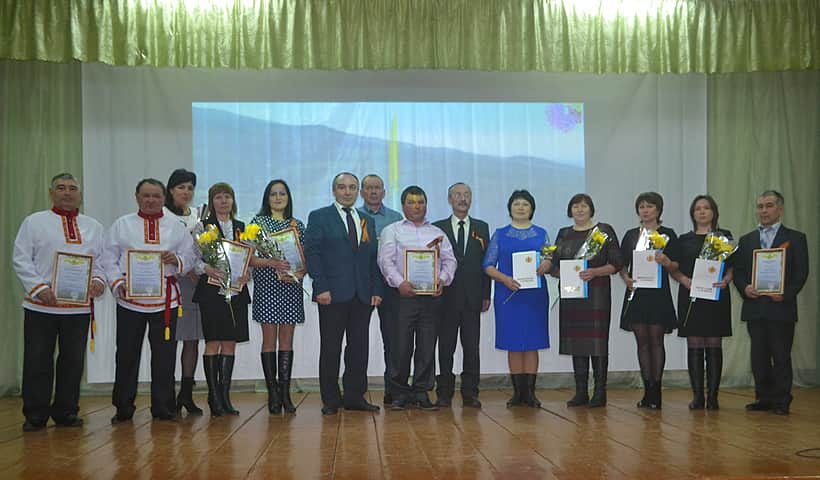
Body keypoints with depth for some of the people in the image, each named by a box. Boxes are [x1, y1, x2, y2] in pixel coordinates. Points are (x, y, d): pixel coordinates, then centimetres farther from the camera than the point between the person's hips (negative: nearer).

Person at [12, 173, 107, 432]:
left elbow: (102, 260, 14)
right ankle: (35, 415, 12)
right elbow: (21, 260, -1)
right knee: (37, 361, 2)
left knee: (73, 361, 7)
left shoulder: (93, 226, 14)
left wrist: (98, 280, -7)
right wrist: (39, 288, -13)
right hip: (41, 305, -2)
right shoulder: (34, 222, 5)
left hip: (79, 306, 3)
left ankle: (66, 411, 19)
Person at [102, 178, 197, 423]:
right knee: (127, 355, 5)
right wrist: (117, 284, -10)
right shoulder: (122, 225, 8)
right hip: (130, 299, 0)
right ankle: (123, 408, 16)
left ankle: (163, 407, 14)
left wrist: (177, 260, -14)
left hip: (165, 299, 1)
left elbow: (190, 257, 7)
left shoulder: (176, 227, 10)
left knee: (164, 355, 4)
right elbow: (109, 259, 4)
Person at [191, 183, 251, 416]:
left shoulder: (241, 228, 15)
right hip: (211, 290, -4)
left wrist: (247, 273, -4)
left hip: (236, 290, 4)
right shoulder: (202, 227, 3)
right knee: (213, 342, -4)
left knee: (230, 343, 4)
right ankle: (214, 396, 3)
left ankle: (225, 395, 10)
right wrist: (207, 269, -20)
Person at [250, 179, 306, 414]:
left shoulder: (297, 225, 12)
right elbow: (250, 258, -4)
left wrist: (299, 273, -10)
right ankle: (273, 394, 3)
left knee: (287, 340, 4)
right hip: (266, 287, -3)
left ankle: (285, 393, 7)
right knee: (269, 339, -1)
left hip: (291, 287, 3)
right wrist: (271, 262, -20)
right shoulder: (258, 222, 3)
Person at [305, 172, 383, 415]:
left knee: (359, 347, 5)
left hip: (362, 295, 4)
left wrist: (376, 290, 5)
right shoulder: (319, 217, 4)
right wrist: (321, 288, -13)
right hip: (333, 294, -4)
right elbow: (312, 253, -4)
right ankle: (330, 400, 9)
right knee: (330, 348, 1)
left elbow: (373, 258, 15)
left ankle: (355, 397, 13)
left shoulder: (367, 221, 18)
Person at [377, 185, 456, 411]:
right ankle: (399, 393, 7)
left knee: (427, 347, 3)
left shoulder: (437, 233, 19)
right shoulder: (391, 231, 10)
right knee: (401, 346, -3)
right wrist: (400, 282, -17)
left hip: (431, 296, 3)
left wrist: (442, 279, -7)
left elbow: (449, 260, 12)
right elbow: (386, 260, -2)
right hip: (403, 294, -3)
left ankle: (422, 392, 11)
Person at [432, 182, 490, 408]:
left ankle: (470, 393, 9)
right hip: (446, 297, -1)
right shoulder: (437, 228, 6)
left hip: (472, 297, 1)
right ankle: (444, 393, 10)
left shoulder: (481, 228, 11)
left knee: (472, 347, 2)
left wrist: (486, 295, 2)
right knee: (445, 347, 3)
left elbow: (487, 262, 8)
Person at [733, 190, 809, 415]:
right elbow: (738, 272, 11)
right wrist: (745, 287, -9)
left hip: (781, 307, -3)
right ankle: (763, 397, 15)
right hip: (754, 307, 3)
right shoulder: (746, 240, 15)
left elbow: (801, 272, -2)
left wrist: (786, 293, -15)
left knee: (781, 356, 0)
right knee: (759, 356, 6)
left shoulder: (795, 238, 5)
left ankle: (781, 401, 7)